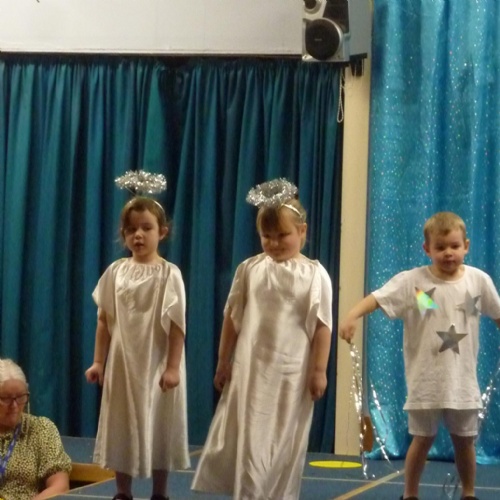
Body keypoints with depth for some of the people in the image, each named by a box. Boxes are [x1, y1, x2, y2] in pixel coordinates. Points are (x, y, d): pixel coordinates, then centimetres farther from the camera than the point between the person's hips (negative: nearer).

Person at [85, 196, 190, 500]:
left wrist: (173, 367, -13)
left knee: (158, 428, 4)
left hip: (156, 364, -3)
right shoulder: (116, 271, 3)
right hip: (122, 362, 3)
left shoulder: (169, 274, -7)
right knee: (121, 427, 7)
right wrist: (98, 362, 3)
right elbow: (104, 320, 6)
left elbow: (176, 324, -9)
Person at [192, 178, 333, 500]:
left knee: (285, 444, 8)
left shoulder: (314, 274, -5)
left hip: (292, 371, -1)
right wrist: (224, 362, 8)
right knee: (248, 441, -1)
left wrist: (319, 370, -7)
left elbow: (322, 326, -4)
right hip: (251, 368, 1)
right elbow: (232, 318, 7)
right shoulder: (249, 269, 2)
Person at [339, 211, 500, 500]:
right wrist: (351, 316, -37)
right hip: (426, 381, -2)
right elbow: (378, 298, -21)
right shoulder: (412, 281, -11)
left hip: (462, 380, 2)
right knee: (423, 439, 7)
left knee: (464, 440, 14)